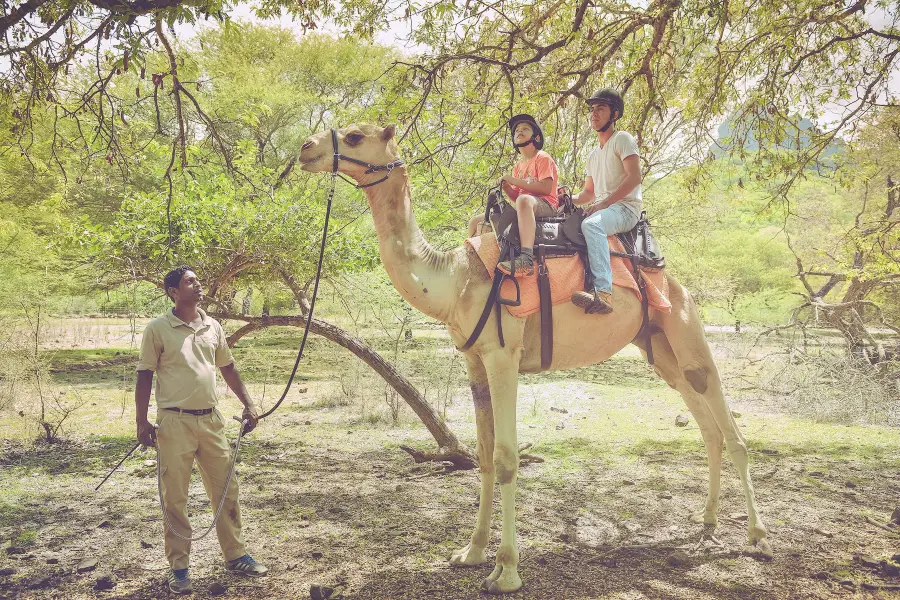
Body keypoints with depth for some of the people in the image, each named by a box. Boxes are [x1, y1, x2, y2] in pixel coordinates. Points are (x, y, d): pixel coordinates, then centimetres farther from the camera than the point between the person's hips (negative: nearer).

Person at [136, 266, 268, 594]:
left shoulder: (213, 327, 9)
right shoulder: (157, 329, -5)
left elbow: (228, 369, 17)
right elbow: (144, 376, -2)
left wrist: (249, 404, 10)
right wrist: (142, 422, -8)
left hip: (211, 420, 5)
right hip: (175, 422, -4)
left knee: (226, 491, 9)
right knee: (175, 498, 4)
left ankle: (236, 555, 22)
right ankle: (179, 567, 16)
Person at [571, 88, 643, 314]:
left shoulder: (622, 139, 1)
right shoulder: (593, 155, 25)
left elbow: (634, 177, -12)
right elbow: (589, 193, 28)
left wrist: (603, 204, -18)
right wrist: (570, 199, 5)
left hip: (625, 207, -9)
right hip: (600, 209, 9)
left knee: (591, 224, -38)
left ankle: (603, 294, -50)